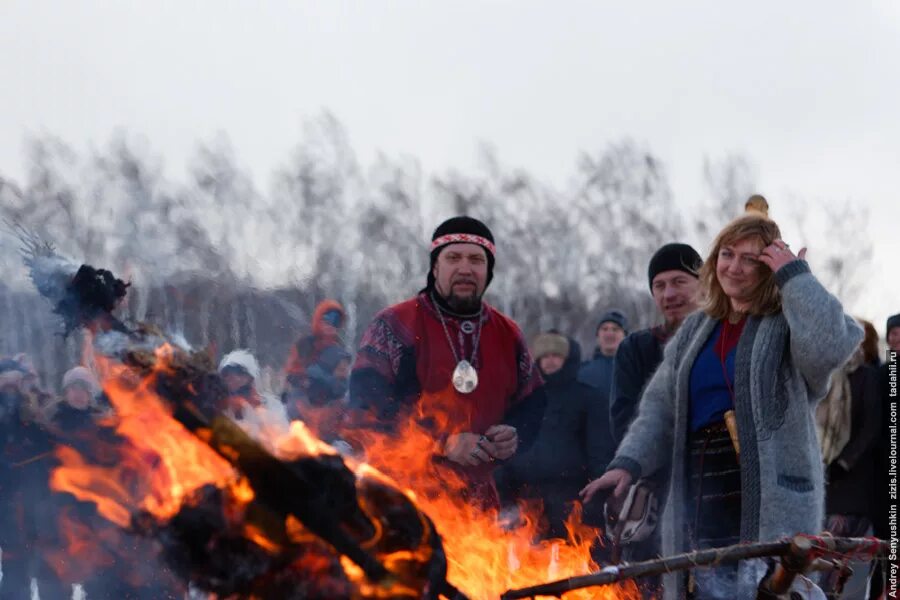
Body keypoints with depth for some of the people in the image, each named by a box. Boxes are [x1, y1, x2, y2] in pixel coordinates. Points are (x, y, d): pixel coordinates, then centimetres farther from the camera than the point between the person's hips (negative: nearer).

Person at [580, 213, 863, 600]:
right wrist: (629, 463, -1)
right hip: (702, 505, 6)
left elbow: (830, 346, -23)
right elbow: (661, 409, 15)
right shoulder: (695, 331, 20)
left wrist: (796, 276, -14)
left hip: (770, 502, -6)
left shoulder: (789, 325, 1)